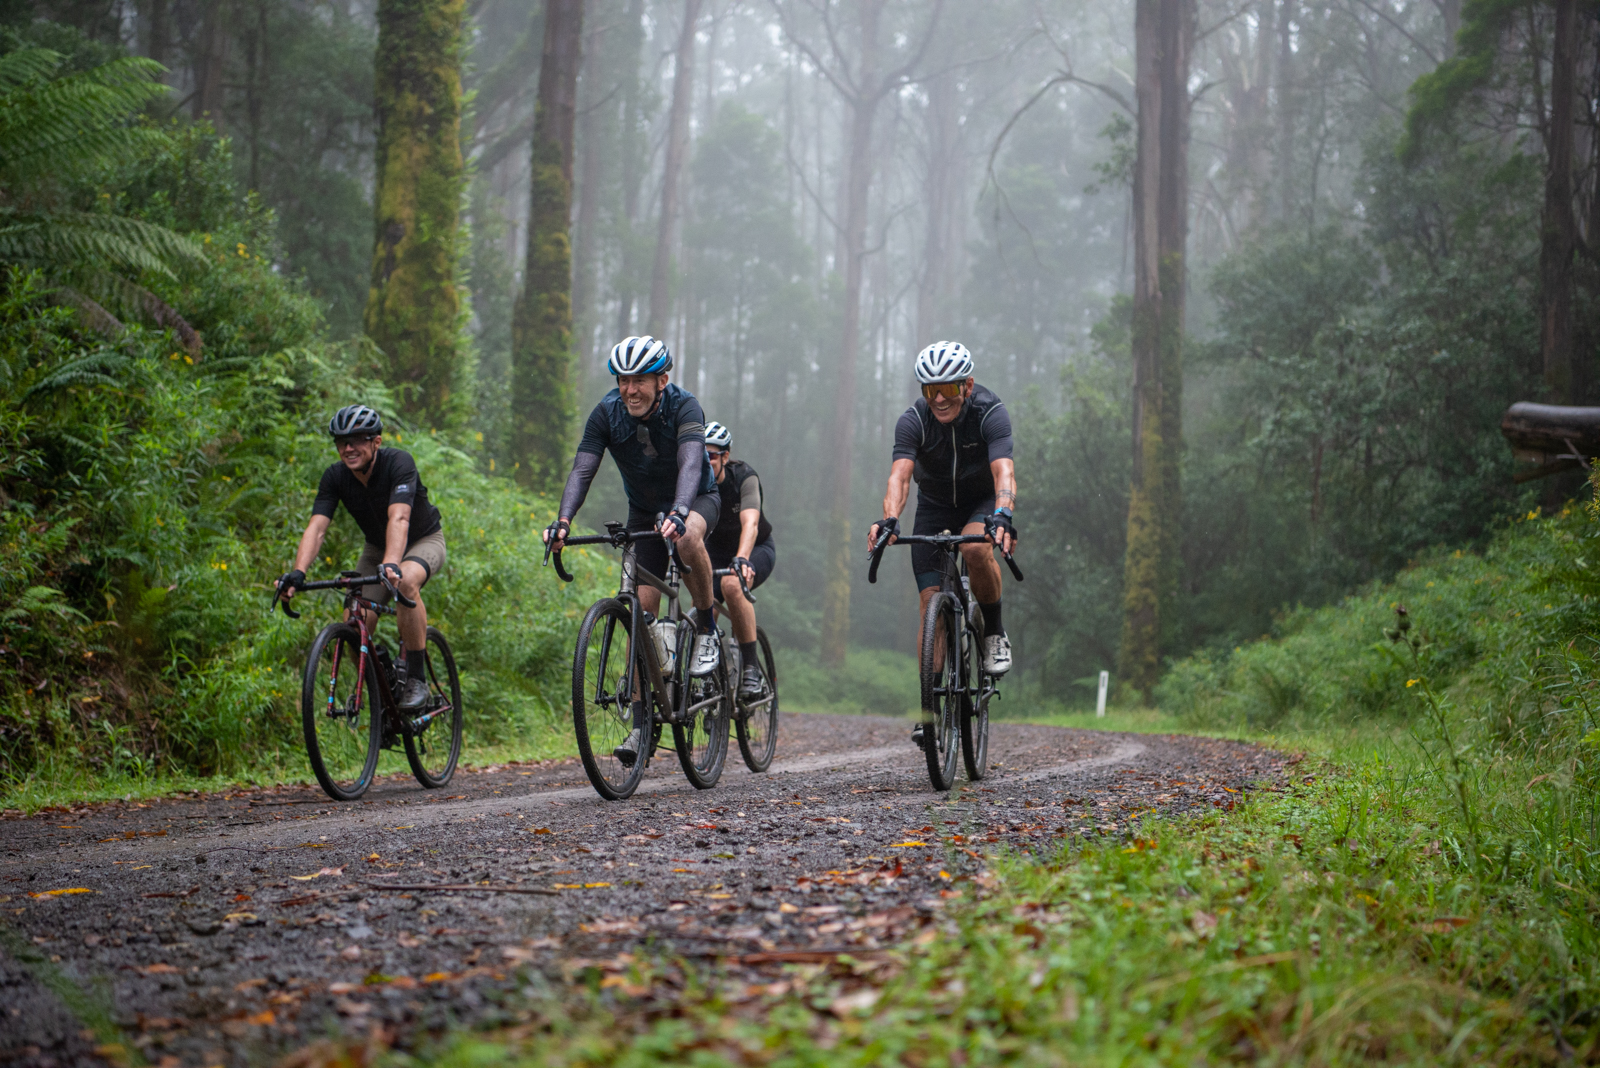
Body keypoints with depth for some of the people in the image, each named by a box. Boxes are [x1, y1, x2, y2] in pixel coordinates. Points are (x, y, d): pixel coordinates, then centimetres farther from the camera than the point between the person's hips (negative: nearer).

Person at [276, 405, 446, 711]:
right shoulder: (335, 476, -17)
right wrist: (297, 573, -44)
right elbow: (316, 527, -27)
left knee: (405, 581, -38)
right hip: (377, 548, 5)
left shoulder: (399, 463, -30)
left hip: (424, 540, -5)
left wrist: (391, 564, -61)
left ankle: (417, 679, -28)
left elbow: (398, 518, -44)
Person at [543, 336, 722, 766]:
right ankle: (641, 724, -4)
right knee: (642, 609, -7)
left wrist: (678, 514, -61)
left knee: (688, 537, -40)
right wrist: (563, 520, -43)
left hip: (696, 500, -3)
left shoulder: (684, 407, -27)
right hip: (643, 511, 3)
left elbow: (690, 464, -43)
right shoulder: (607, 413, -18)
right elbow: (582, 469, -25)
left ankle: (707, 631, -17)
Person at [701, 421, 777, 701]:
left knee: (731, 584, -34)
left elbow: (750, 523, -43)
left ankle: (751, 668, -26)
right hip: (716, 548, 4)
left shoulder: (744, 477, -28)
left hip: (757, 549, -4)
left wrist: (741, 560, -60)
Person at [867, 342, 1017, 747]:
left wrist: (1002, 516, -60)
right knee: (931, 599, -10)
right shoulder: (914, 420, -22)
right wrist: (889, 520, -56)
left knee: (976, 547, -36)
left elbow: (1004, 471, -41)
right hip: (934, 506, 2)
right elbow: (899, 475, -36)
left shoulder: (990, 413, -26)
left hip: (982, 502, -2)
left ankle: (994, 634, -12)